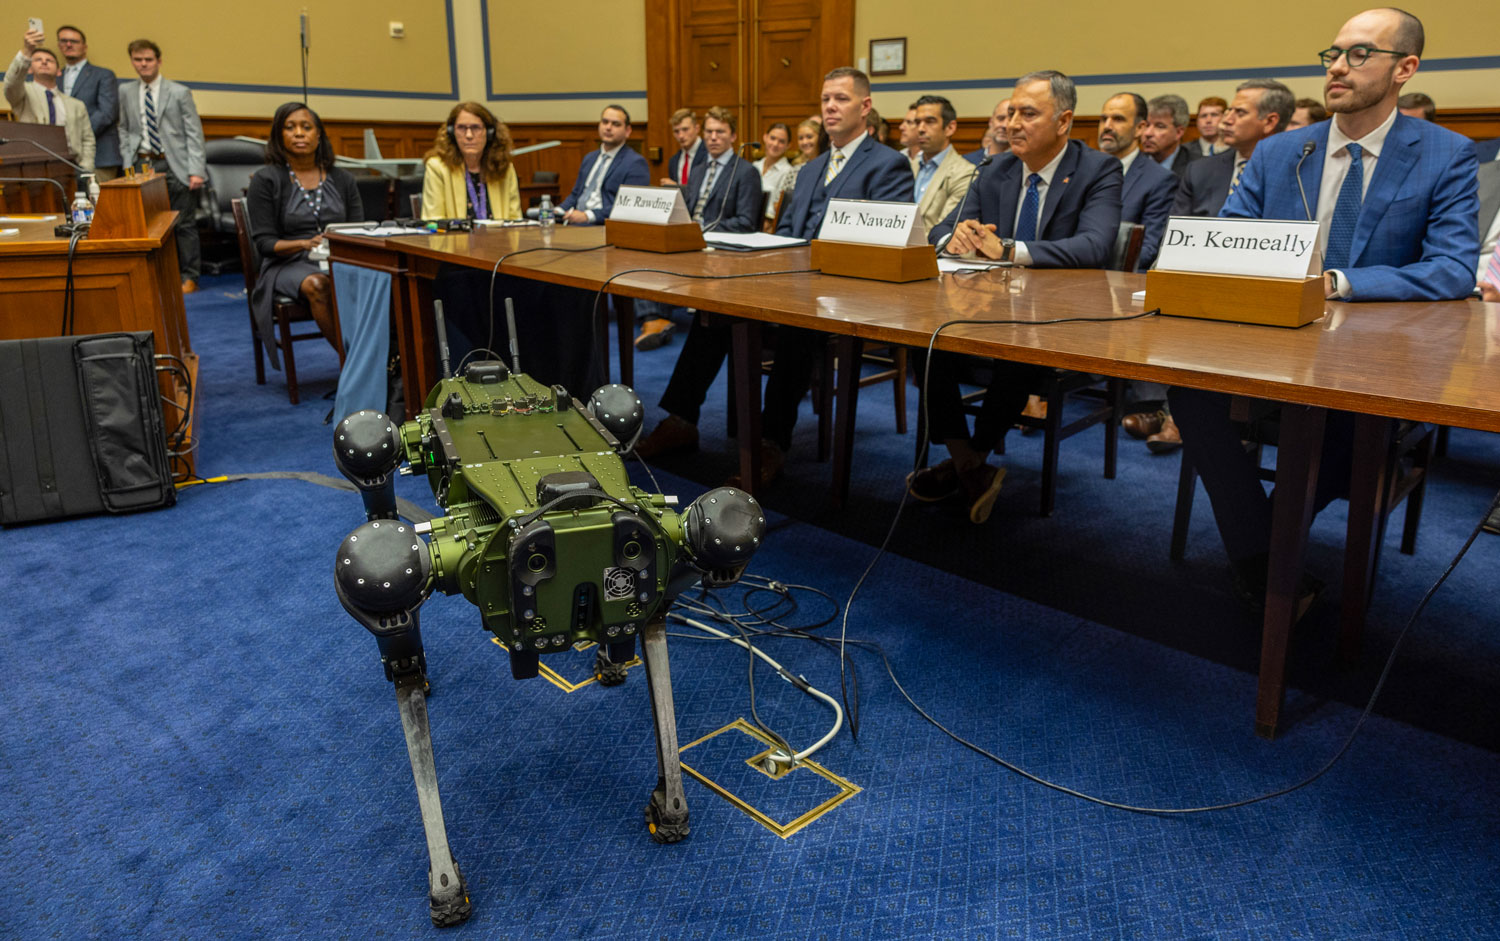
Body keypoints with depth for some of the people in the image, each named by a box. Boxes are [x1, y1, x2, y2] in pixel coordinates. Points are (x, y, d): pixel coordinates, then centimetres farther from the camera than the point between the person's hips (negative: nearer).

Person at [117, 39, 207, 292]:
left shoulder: (179, 92, 2)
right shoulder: (125, 91, 12)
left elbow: (194, 134, -2)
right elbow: (124, 130, 18)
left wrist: (196, 170, -10)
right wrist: (128, 161, 6)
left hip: (174, 165, -3)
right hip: (142, 164, 3)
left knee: (183, 223, -1)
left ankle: (189, 277, 7)